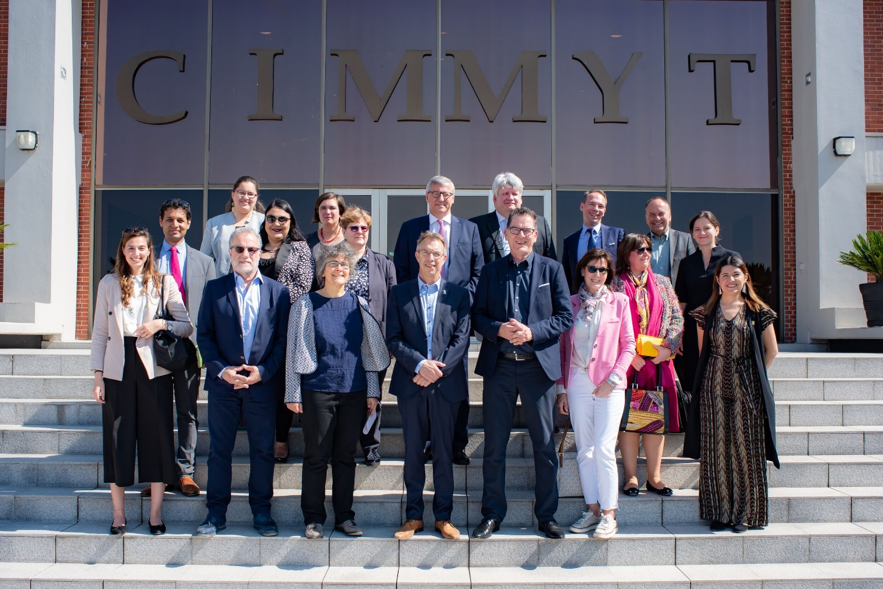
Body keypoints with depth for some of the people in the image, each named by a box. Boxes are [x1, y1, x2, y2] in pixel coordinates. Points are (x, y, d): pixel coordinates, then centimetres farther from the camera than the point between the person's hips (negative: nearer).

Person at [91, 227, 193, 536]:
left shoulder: (164, 283, 5)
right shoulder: (108, 284, 8)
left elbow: (187, 326, 4)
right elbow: (99, 332, 7)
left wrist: (161, 324, -15)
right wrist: (98, 376, 1)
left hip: (154, 370, -1)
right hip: (118, 371, 1)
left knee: (157, 438, 0)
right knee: (118, 440, 4)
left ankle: (156, 514, 11)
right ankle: (119, 515, 16)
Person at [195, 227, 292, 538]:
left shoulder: (277, 291, 5)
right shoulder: (214, 288, 6)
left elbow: (283, 338, 1)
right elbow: (204, 335, 3)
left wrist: (263, 371, -11)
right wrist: (221, 370, -10)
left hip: (263, 383, 0)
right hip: (223, 383, 1)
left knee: (263, 450, 6)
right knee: (219, 450, 6)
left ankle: (261, 511, 19)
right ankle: (216, 513, 18)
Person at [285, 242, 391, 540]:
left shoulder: (358, 304, 7)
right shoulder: (306, 304, 0)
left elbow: (369, 349, 10)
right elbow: (294, 350, 1)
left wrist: (372, 390, 6)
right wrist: (293, 393, -2)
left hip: (353, 391, 2)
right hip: (317, 391, -2)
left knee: (345, 456, 9)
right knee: (316, 456, 4)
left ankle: (344, 516, 20)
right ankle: (313, 518, 16)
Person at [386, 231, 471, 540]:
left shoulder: (459, 295, 7)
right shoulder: (399, 293, 7)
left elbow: (462, 339, 0)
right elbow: (393, 339, 0)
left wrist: (438, 370, -13)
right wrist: (420, 364, -14)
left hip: (446, 384, 0)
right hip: (410, 384, 0)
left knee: (444, 452, 5)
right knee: (413, 451, 7)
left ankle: (443, 516, 16)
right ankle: (414, 516, 17)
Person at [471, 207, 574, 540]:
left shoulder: (552, 270, 4)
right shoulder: (490, 271, 8)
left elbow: (565, 317, 0)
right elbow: (477, 316, 7)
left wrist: (532, 332, -15)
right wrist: (498, 329, -14)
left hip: (539, 366, -1)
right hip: (499, 366, 1)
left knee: (545, 444, 5)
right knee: (494, 445, 6)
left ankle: (547, 515, 19)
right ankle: (492, 514, 18)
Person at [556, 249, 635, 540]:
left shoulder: (619, 302, 4)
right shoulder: (570, 304, 8)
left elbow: (628, 345, 4)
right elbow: (563, 347, 10)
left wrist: (613, 378, -7)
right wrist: (561, 388, 6)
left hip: (609, 384, -2)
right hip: (578, 382, 2)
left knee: (603, 448, -10)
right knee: (584, 450, 6)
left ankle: (609, 514, 0)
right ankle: (592, 510, 15)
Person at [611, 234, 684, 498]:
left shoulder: (662, 283, 14)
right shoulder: (615, 285, 2)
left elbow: (676, 317, 9)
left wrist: (668, 346, -6)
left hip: (658, 360, 3)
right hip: (627, 362, -3)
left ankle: (654, 476, 11)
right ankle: (631, 476, 7)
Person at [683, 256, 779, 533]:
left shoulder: (758, 311, 3)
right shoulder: (707, 312, 6)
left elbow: (771, 350, 9)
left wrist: (752, 375, 5)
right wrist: (719, 374, 3)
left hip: (747, 389, -1)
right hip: (714, 387, 1)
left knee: (746, 448, 1)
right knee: (716, 449, 3)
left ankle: (745, 512, 11)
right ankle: (719, 511, 12)